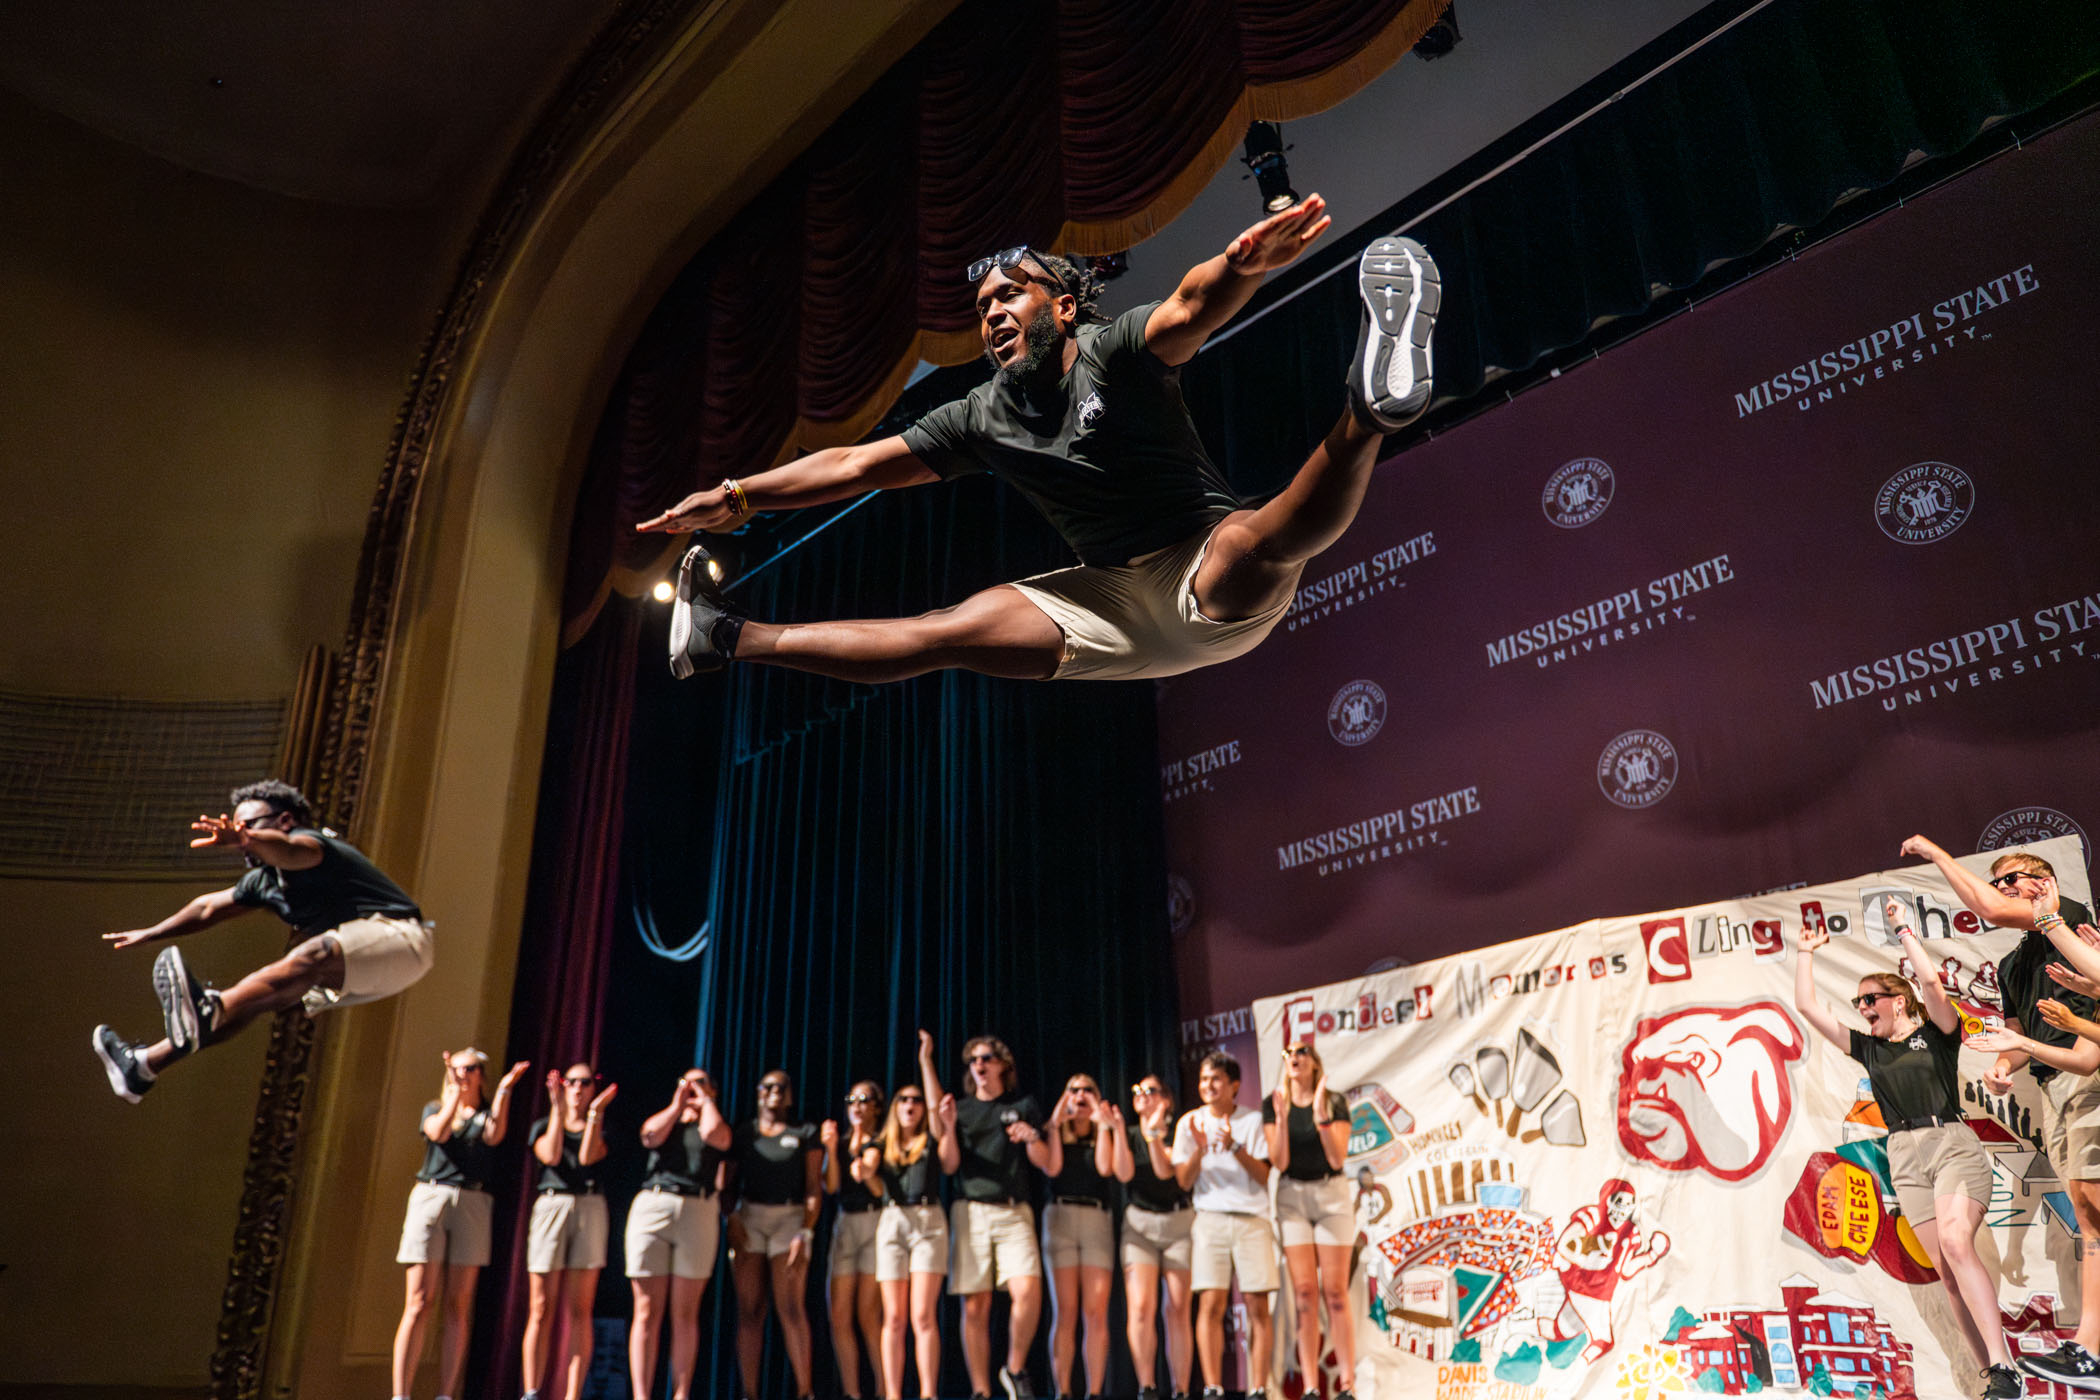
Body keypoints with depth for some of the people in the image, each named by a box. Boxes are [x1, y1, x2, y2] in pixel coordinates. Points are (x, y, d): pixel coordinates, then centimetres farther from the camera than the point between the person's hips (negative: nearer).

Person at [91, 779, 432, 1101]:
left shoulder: (311, 842, -11)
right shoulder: (265, 881, 18)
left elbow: (290, 851, -36)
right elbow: (209, 907, 32)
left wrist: (244, 839, -56)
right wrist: (148, 934, 39)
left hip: (398, 936, -10)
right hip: (347, 972, 10)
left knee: (314, 953, -36)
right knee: (255, 995, 1)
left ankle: (209, 1012, -58)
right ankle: (145, 1064, 3)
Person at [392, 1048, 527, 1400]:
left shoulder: (488, 1112, 17)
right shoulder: (434, 1108, 17)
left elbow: (494, 1136, -6)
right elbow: (438, 1132, -5)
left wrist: (503, 1091, -9)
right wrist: (455, 1092, -7)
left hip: (473, 1204, 1)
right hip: (431, 1197, -1)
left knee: (458, 1307, -3)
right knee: (419, 1303, -7)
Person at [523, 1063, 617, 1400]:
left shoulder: (601, 1128, 15)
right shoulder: (543, 1125, 15)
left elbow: (588, 1157, -5)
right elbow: (550, 1156, -5)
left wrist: (596, 1111, -7)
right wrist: (558, 1109, -4)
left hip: (590, 1210, 0)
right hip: (550, 1206, 0)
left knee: (579, 1311, -3)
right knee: (541, 1311, -2)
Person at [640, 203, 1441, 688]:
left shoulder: (1113, 352, -8)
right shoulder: (984, 418, 9)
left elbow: (1190, 309, -29)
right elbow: (859, 465, 13)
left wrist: (1240, 267, -53)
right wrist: (737, 497, 10)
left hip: (1209, 577, -4)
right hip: (1117, 602, 5)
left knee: (1255, 543, -40)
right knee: (956, 631, 0)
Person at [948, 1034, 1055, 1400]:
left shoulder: (1023, 1105, 12)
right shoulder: (960, 1108, 15)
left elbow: (1048, 1165, 9)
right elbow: (950, 1164, 6)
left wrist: (1032, 1139, -10)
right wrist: (948, 1125, -9)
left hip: (1014, 1211, -1)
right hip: (971, 1210, 1)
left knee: (1028, 1291, -19)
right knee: (975, 1306, -3)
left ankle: (1015, 1369, 3)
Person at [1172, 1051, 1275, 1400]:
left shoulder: (1253, 1120, 4)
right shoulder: (1190, 1123, 7)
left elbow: (1264, 1176, -2)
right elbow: (1184, 1181, 2)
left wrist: (1235, 1147, -17)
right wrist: (1199, 1149, -15)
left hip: (1251, 1220, 0)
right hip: (1210, 1219, 1)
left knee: (1258, 1305, -4)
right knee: (1210, 1304, -7)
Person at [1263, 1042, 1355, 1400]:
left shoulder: (1335, 1102, -3)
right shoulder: (1273, 1104, 1)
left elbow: (1338, 1158, -11)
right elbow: (1279, 1162, -7)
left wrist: (1321, 1115, -22)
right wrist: (1282, 1118, -20)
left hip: (1332, 1194, -1)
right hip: (1292, 1196, 1)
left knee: (1335, 1293, -3)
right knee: (1304, 1292, -2)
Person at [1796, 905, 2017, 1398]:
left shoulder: (1937, 1034, 4)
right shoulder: (1867, 1048, 15)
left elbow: (1931, 982, -14)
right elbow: (1807, 1007, 14)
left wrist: (1904, 929, -10)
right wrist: (1806, 953, 15)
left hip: (1953, 1144, -5)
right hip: (1905, 1156, 5)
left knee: (1955, 1244, -24)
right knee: (1946, 1267, -3)